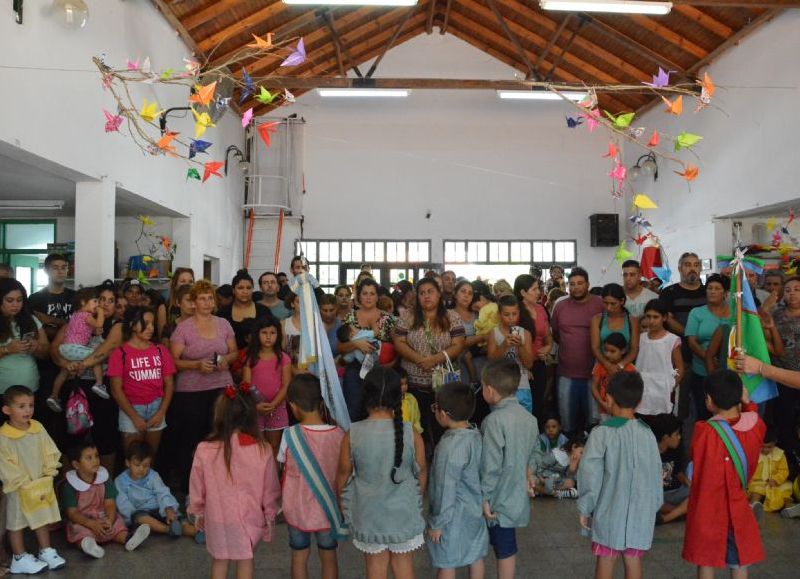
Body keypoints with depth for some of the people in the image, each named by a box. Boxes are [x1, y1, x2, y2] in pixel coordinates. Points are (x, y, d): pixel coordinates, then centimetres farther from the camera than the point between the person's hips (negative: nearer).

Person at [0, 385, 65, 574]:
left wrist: (47, 476, -7)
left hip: (42, 485, 5)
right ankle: (20, 558, 23)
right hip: (19, 490, -5)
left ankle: (46, 551, 31)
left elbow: (50, 453, 1)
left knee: (43, 518, 16)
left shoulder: (38, 428, -5)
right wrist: (27, 485, -18)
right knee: (16, 523, 10)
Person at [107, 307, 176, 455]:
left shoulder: (160, 350, 5)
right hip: (131, 408, -3)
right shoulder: (120, 353, -4)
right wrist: (135, 417, -11)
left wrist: (161, 412, -6)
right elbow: (116, 389, -7)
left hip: (156, 407, 3)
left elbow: (169, 384, 5)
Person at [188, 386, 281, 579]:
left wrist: (198, 513, 14)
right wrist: (269, 516, 10)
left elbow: (197, 488, -4)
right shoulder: (263, 450, -16)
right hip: (249, 518, 0)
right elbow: (270, 490, -6)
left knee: (219, 561, 21)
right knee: (245, 561, 18)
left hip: (217, 518, 0)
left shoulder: (205, 450, -18)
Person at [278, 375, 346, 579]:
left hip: (297, 509, -1)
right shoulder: (339, 435, -15)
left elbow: (283, 463, -4)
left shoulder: (290, 436, -19)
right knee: (328, 558, 19)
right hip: (328, 509, 1)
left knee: (299, 558, 19)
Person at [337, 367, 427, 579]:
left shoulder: (352, 434, -17)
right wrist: (416, 501, 16)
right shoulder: (411, 434, -16)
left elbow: (343, 474, -5)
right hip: (404, 514, 0)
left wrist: (343, 504, 13)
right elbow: (421, 473, -3)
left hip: (369, 516, 0)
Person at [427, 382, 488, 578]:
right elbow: (480, 474, 7)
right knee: (476, 555, 20)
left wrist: (437, 523, -13)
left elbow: (445, 489, -23)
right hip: (475, 510, 7)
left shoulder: (449, 446, -27)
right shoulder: (477, 436, -5)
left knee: (446, 563, 9)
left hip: (453, 516, -7)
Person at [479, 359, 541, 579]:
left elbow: (491, 464, -22)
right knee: (507, 546, 19)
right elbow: (536, 452, 11)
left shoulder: (494, 421, -23)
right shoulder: (528, 417, 1)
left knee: (504, 549, 8)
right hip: (517, 494, 7)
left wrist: (485, 497, -15)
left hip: (500, 498, -7)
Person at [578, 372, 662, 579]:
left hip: (610, 511, -4)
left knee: (605, 562, 9)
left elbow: (589, 475, -14)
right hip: (640, 513, 4)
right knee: (633, 561, 14)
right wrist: (653, 506, 18)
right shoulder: (647, 434, -2)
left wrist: (585, 508, -3)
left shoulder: (602, 433, -15)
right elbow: (656, 475, 5)